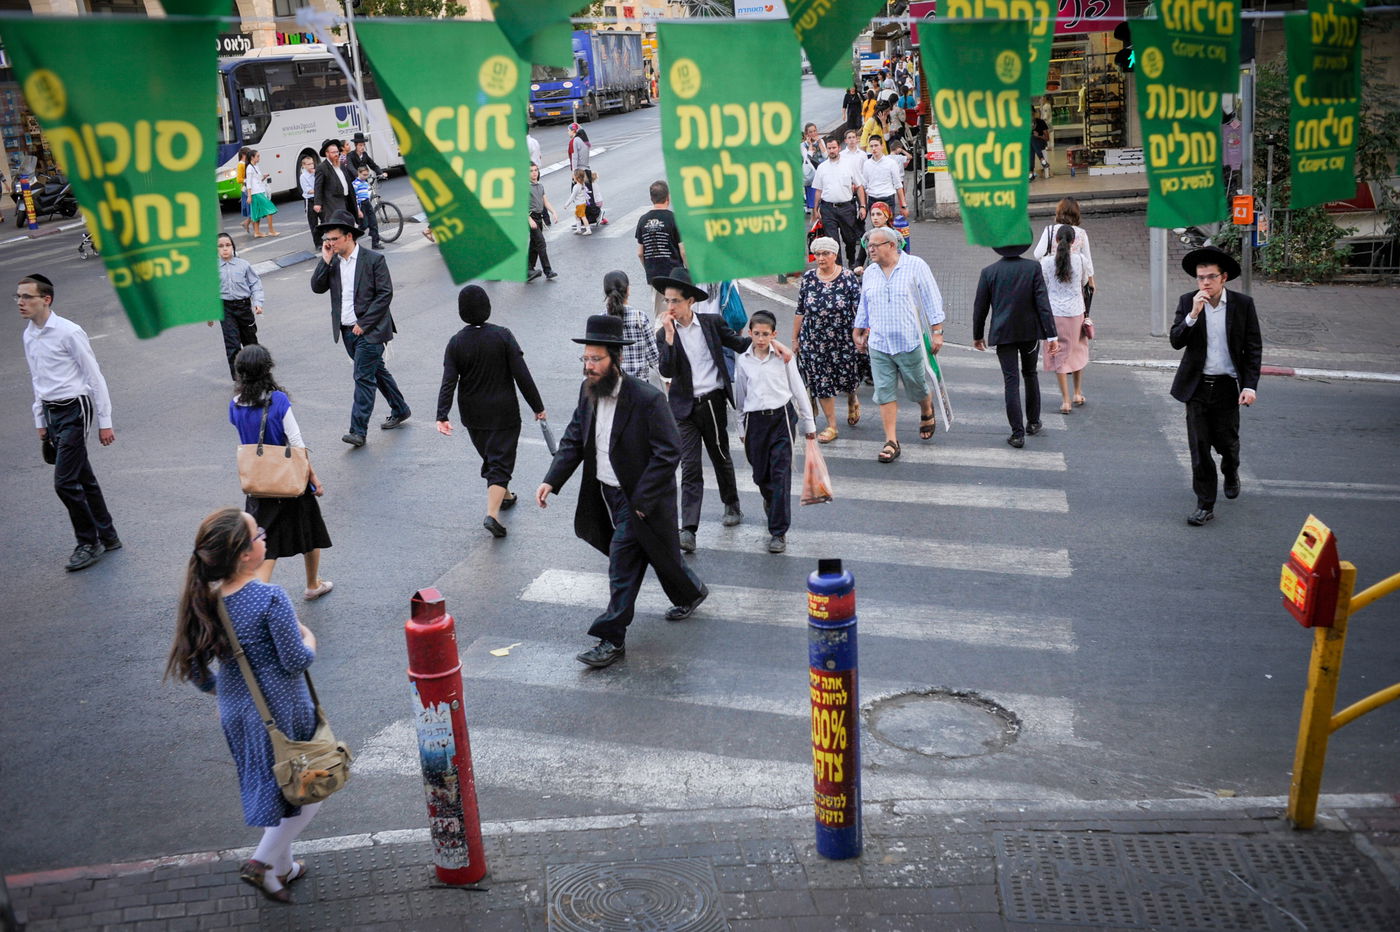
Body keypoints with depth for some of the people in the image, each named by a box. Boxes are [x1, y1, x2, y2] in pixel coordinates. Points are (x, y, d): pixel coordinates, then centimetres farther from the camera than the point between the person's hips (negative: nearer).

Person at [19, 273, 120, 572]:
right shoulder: (29, 335, 8)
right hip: (51, 412, 8)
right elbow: (38, 381, 18)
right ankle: (107, 537, 25)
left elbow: (94, 376, -12)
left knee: (65, 482, -10)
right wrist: (40, 422, 19)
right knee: (83, 479, 14)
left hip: (75, 409, -8)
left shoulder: (68, 332, -15)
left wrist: (105, 422, -11)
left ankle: (88, 543, 6)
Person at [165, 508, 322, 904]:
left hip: (235, 712, 7)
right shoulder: (270, 599, -27)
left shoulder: (204, 599, -6)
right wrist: (309, 640, 0)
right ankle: (263, 862, 12)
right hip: (282, 712, -7)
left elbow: (193, 667, 2)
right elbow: (295, 661, -21)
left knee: (270, 789, 25)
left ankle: (281, 867, 38)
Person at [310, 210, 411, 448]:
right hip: (347, 331, 7)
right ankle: (400, 410, 34)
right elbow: (317, 287, -1)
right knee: (376, 371, 18)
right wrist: (325, 260, -12)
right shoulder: (332, 262, 6)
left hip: (369, 330, -7)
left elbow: (385, 294, -13)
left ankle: (358, 430, -8)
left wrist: (364, 324, -15)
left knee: (364, 377, -9)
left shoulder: (373, 260, -10)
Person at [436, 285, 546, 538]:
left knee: (489, 456, 24)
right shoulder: (502, 336, -12)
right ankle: (492, 513, -16)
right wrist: (538, 407, -6)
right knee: (501, 461, -1)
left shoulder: (456, 343, -6)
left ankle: (504, 496, 44)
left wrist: (442, 416, -16)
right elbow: (522, 375, -13)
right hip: (504, 413, -3)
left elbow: (448, 382, -13)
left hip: (473, 416, 4)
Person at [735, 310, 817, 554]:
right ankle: (771, 499, 47)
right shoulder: (743, 361, 6)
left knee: (781, 474, -8)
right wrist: (742, 429, 17)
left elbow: (798, 389, 5)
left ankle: (779, 531, -3)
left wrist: (808, 422, 8)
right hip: (755, 420, 3)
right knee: (760, 474, 10)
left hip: (781, 417, -2)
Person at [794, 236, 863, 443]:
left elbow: (860, 309, -6)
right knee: (821, 381, 4)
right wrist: (795, 338, 9)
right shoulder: (808, 277, 0)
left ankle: (852, 400, 46)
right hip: (814, 340, 2)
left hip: (843, 339, -2)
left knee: (846, 377, 10)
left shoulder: (848, 277, -8)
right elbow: (800, 310, 7)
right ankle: (831, 426, 15)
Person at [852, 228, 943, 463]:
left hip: (911, 342, -3)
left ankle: (927, 413, 43)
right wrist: (858, 333, 21)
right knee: (885, 393, -1)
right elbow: (863, 307, 21)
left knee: (917, 388, 9)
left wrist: (937, 332, -8)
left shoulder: (916, 266, -4)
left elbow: (932, 300, -4)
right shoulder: (869, 273, 10)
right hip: (879, 345, 4)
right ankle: (891, 442, 4)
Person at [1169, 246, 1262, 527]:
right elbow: (1176, 341, -10)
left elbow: (1253, 348, -1)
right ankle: (1205, 505, 10)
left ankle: (1231, 473, 46)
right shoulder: (1187, 302, -2)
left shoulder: (1243, 304, -4)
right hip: (1197, 387, 0)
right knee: (1199, 448, 0)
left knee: (1226, 442, 11)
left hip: (1227, 386, 0)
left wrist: (1250, 385, -9)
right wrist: (1193, 314, -24)